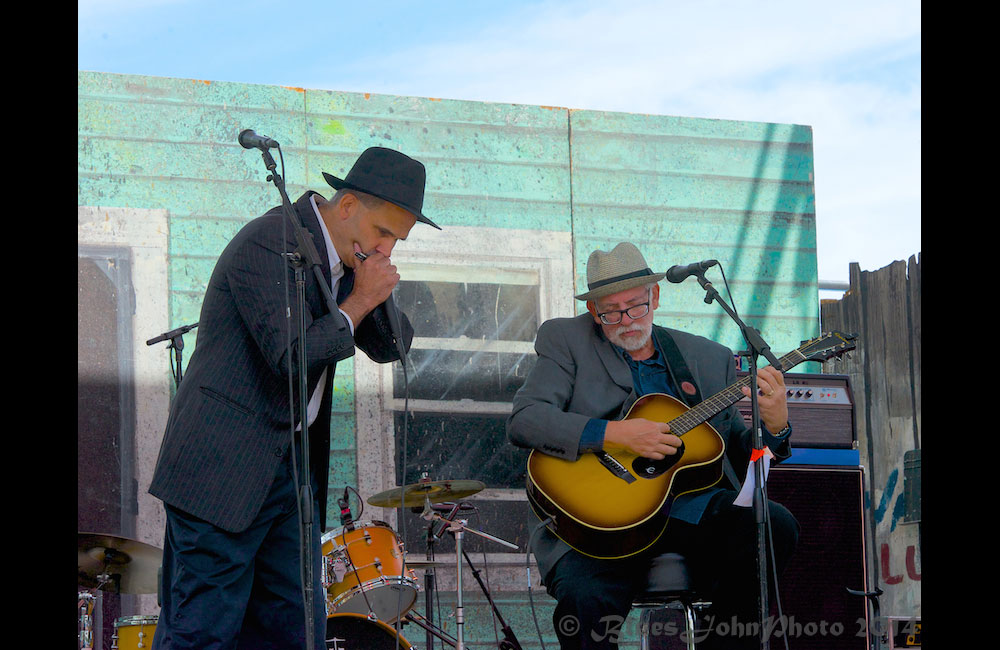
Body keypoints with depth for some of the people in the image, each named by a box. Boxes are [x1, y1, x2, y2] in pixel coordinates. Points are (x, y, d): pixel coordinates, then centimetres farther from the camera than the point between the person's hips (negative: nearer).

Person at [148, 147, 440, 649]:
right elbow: (293, 355, -24)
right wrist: (360, 302, -13)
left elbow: (390, 348, 15)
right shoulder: (269, 244, -16)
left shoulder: (344, 255, 12)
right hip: (226, 469, -9)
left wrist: (378, 291, -4)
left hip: (293, 463, 9)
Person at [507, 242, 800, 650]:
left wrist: (774, 428, -4)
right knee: (585, 601, -34)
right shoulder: (567, 341, 9)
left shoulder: (709, 358, 17)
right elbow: (522, 421, -7)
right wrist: (613, 434, -17)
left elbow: (739, 458, 18)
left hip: (693, 507, 4)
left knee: (776, 526, -24)